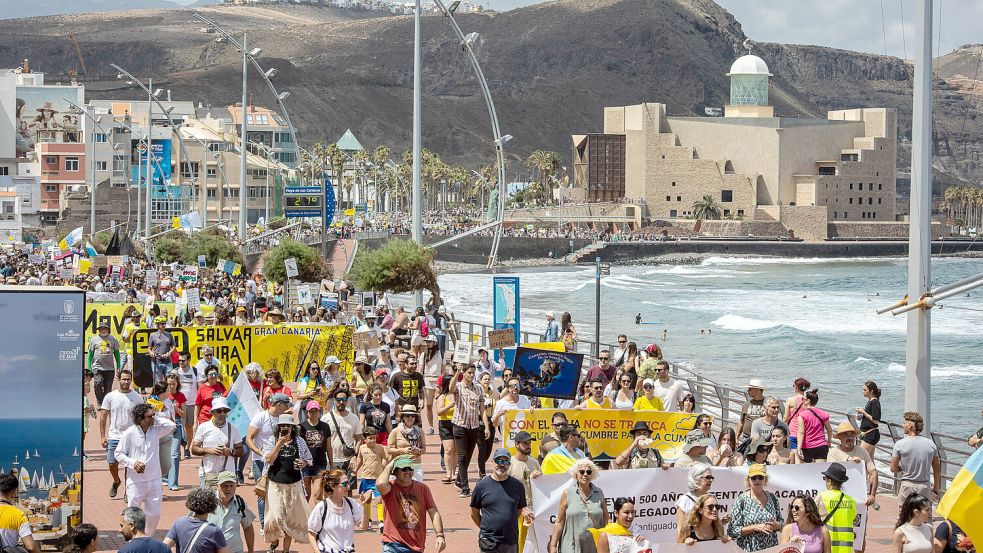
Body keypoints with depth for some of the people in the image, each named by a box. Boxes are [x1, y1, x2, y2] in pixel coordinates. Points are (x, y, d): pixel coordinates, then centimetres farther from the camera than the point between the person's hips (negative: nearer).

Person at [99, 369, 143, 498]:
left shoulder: (137, 398, 2)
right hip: (114, 436, 0)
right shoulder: (110, 396, 1)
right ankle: (116, 481, 32)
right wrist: (103, 436, -2)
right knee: (112, 463, 2)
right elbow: (103, 417, 4)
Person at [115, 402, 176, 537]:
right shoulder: (129, 433, -9)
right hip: (136, 481, -4)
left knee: (154, 513, 10)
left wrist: (157, 417, -9)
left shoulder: (155, 430, 2)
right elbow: (118, 454, -3)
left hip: (154, 480, 4)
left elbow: (171, 425, -12)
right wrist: (133, 463, -17)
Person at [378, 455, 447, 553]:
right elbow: (381, 484, -27)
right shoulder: (390, 487, -3)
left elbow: (433, 512, 4)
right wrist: (389, 466, -9)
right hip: (393, 545, -4)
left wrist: (440, 535, -9)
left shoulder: (422, 488, 7)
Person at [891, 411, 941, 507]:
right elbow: (937, 470, 8)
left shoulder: (900, 444, -8)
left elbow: (893, 468, -4)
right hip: (925, 486, 3)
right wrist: (936, 489, 18)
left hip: (907, 486, -3)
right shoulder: (931, 444, 2)